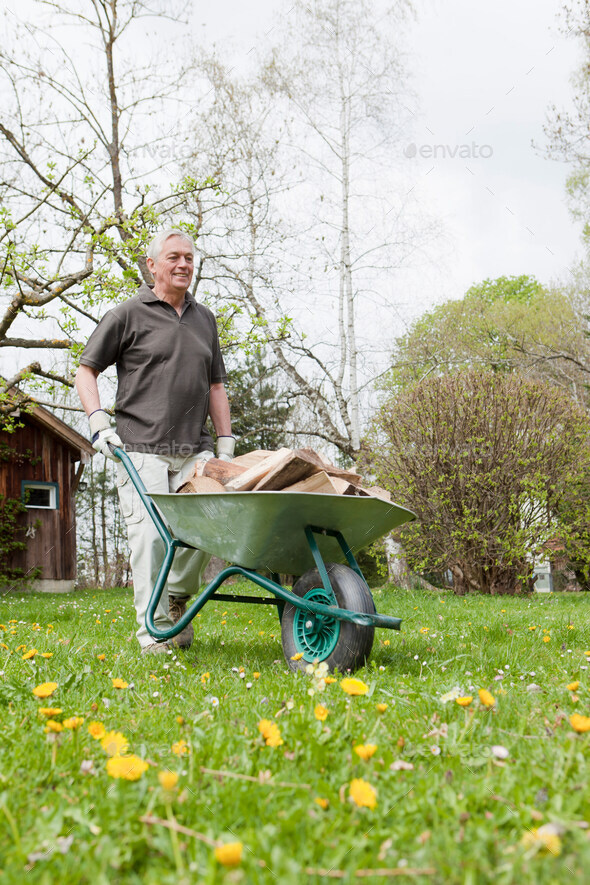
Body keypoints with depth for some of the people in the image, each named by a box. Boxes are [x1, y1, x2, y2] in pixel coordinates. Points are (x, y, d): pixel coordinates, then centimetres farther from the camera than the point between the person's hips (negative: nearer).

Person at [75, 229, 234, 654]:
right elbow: (86, 371, 6)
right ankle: (154, 630, 0)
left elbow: (215, 384, 21)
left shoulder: (204, 318, 19)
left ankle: (179, 596, 14)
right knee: (151, 536, -10)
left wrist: (226, 443, 13)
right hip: (141, 449, -4)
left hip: (194, 449, 4)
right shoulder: (128, 315, 3)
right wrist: (98, 421, -9)